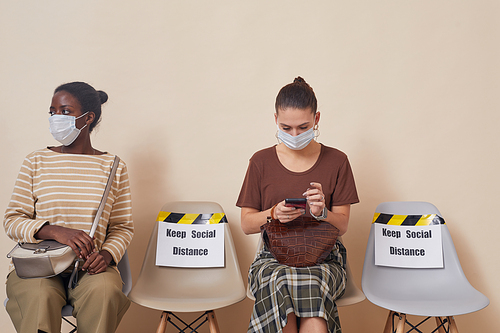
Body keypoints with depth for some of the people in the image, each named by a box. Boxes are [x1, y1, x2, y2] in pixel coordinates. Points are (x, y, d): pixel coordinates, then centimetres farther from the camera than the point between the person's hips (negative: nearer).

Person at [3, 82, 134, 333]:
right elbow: (12, 221, 0)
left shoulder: (113, 166, 6)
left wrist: (107, 253, -14)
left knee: (104, 291, -32)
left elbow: (123, 226, 8)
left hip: (91, 266, 0)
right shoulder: (35, 162, 6)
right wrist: (56, 231, -19)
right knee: (40, 297, -33)